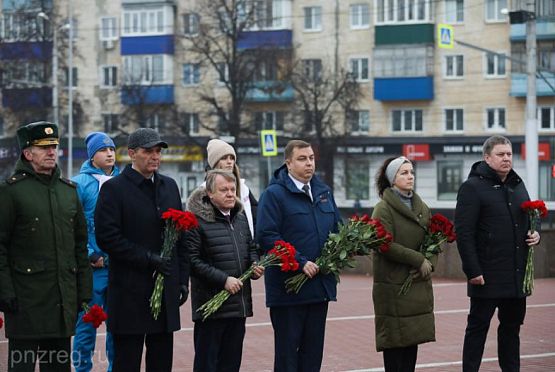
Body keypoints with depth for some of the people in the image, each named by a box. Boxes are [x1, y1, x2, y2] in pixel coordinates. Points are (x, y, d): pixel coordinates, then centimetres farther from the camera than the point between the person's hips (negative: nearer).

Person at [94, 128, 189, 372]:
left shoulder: (169, 186, 13)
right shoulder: (114, 188, -5)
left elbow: (180, 237, 16)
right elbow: (106, 237, -13)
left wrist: (183, 279, 10)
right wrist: (147, 258, -16)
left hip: (166, 290, 5)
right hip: (130, 292, -5)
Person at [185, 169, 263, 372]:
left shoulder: (240, 218, 14)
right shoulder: (197, 220, -10)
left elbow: (251, 248, 26)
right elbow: (193, 261, -15)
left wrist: (255, 264, 4)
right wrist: (223, 279, -19)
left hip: (239, 303, 7)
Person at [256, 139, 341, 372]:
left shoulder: (324, 192, 13)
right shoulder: (274, 194, -8)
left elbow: (337, 228, 21)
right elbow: (266, 236, -17)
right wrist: (300, 263, -20)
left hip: (321, 284, 6)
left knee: (313, 348, 12)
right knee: (287, 348, 2)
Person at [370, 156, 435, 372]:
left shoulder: (422, 207, 15)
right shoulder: (383, 208, -6)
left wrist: (429, 264, -6)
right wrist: (419, 260, -15)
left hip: (418, 283, 6)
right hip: (393, 285, -6)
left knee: (413, 337, 6)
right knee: (395, 340, -4)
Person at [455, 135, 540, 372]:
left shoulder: (517, 185, 15)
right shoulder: (473, 187, -8)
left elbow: (528, 219, 28)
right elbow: (463, 232, -13)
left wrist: (535, 234, 4)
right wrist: (472, 271, -18)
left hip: (517, 274, 7)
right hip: (487, 275, -7)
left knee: (512, 325, 13)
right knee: (478, 326, 0)